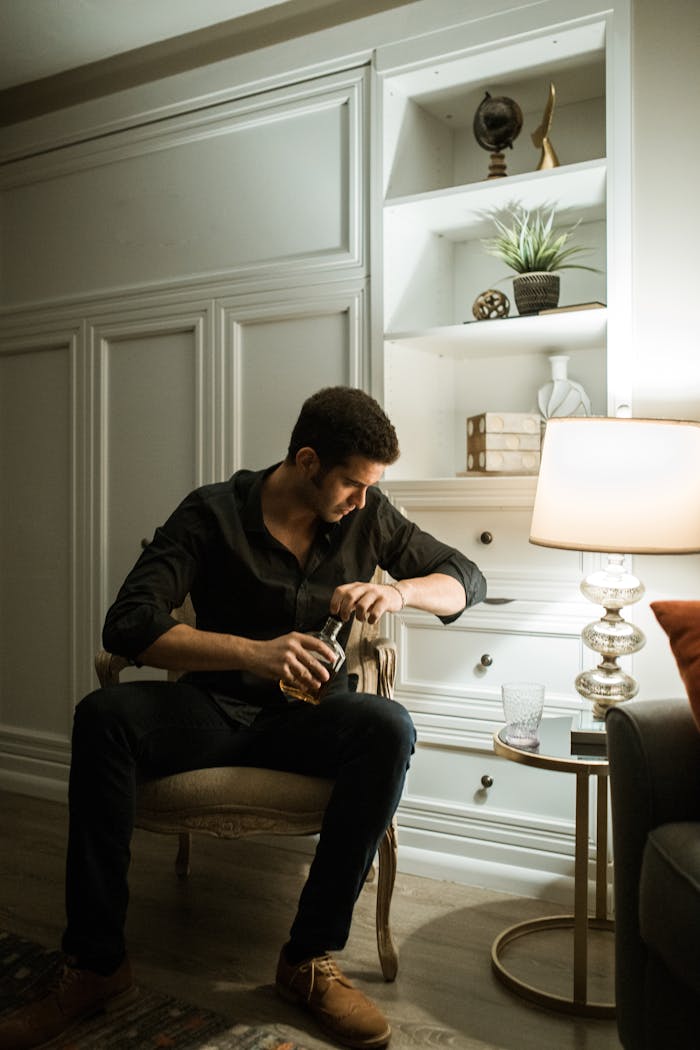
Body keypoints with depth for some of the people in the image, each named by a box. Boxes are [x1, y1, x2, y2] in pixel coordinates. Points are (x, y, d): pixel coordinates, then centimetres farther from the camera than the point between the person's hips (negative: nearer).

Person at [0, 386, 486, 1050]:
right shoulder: (213, 514, -9)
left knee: (390, 728, -31)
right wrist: (254, 653, -34)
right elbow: (129, 626, -20)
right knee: (103, 715, -29)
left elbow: (467, 581, 6)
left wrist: (399, 591, -18)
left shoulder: (366, 515, 0)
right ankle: (97, 963, -17)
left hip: (309, 713, 1)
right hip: (216, 708, -1)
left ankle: (310, 959, -19)